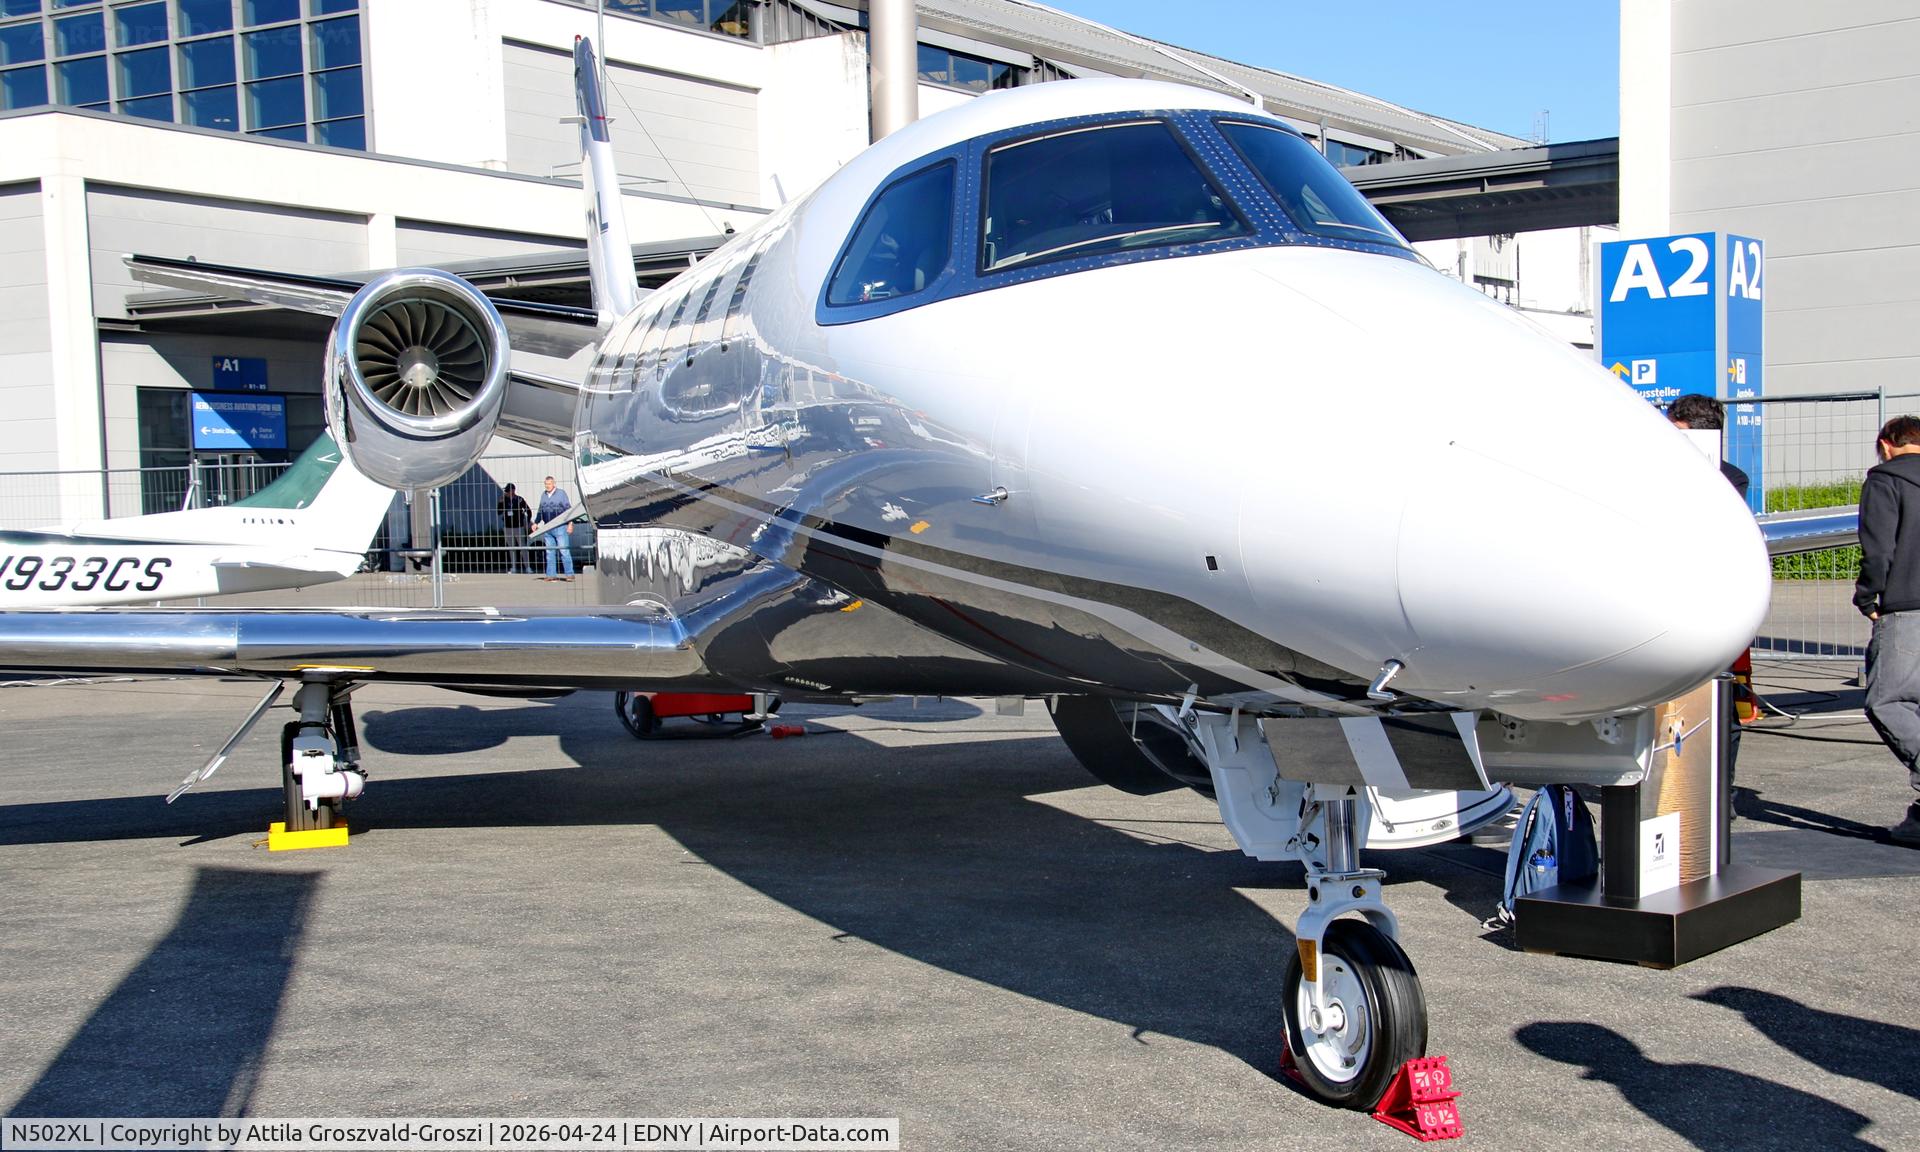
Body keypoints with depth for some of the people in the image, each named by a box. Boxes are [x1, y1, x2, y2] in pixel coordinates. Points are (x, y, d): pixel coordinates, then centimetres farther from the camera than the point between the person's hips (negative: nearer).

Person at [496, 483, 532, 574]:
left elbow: (529, 511, 1)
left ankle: (527, 567, -1)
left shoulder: (519, 500, -5)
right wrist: (500, 502, -11)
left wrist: (527, 523, -3)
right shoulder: (504, 500, 4)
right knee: (511, 548, 9)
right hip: (508, 528, 4)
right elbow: (499, 512, 1)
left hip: (518, 527, -4)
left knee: (523, 547, -4)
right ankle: (513, 567, 14)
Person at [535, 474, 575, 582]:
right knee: (549, 552, 6)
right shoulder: (543, 495, 12)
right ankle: (551, 574, 9)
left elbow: (568, 509, -4)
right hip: (547, 529, 6)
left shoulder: (561, 493, -3)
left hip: (560, 527, -6)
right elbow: (541, 511, 22)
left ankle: (570, 574, -7)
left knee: (564, 551, -8)